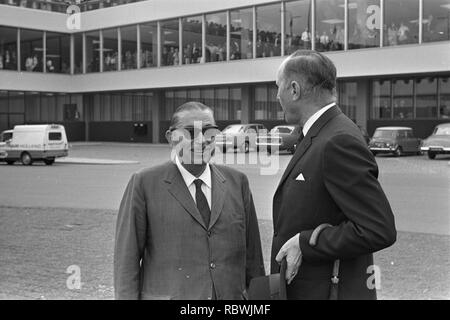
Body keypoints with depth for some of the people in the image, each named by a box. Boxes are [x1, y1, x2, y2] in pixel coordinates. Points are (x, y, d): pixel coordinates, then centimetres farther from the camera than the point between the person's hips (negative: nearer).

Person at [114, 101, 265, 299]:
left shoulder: (237, 182, 8)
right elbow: (126, 258, -3)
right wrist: (127, 297, -8)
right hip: (167, 293, -3)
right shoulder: (144, 184, -2)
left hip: (232, 295, 3)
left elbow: (252, 254, 9)